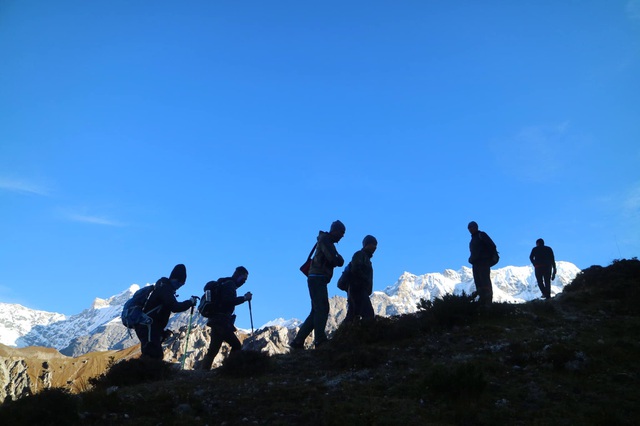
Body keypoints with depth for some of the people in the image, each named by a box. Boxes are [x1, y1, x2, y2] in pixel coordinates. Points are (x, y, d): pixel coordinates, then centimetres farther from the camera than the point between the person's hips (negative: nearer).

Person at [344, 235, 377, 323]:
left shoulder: (366, 257, 25)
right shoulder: (360, 254, -3)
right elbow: (355, 270, -19)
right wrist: (366, 280, -12)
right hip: (358, 289, -10)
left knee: (352, 315, 7)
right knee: (368, 314, -17)